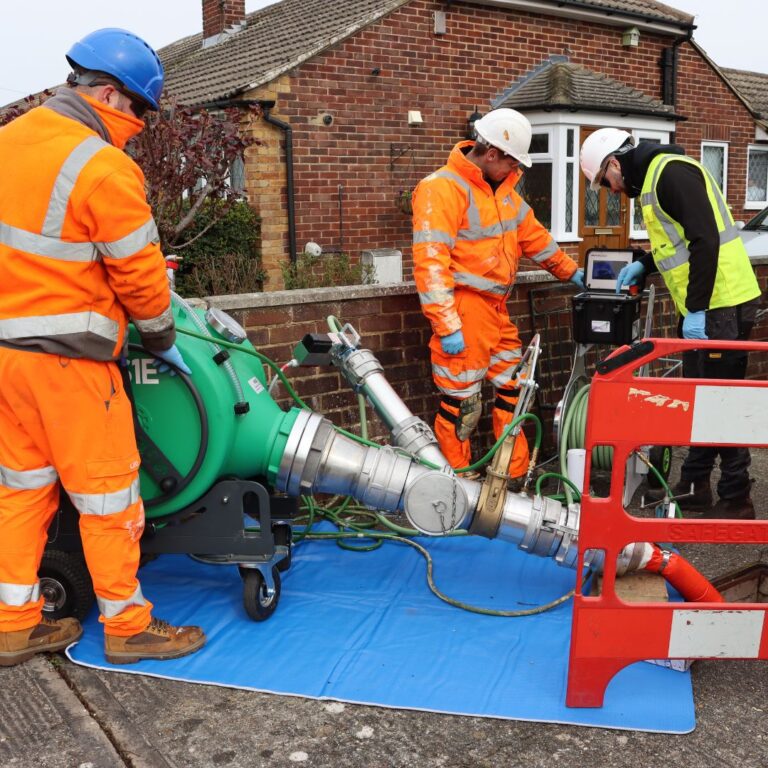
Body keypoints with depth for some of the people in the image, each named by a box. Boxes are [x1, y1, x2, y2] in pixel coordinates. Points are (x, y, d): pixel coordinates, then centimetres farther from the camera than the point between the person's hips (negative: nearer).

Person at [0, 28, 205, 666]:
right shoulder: (105, 170, -17)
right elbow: (140, 276, -12)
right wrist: (163, 341, 3)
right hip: (65, 355, -8)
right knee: (107, 491, 4)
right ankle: (127, 626, 17)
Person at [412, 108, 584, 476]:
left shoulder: (502, 188, 14)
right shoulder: (442, 189, -16)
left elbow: (532, 234, 25)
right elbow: (430, 262, -22)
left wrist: (571, 271, 31)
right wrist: (446, 326, -24)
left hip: (497, 309, 9)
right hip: (465, 311, -9)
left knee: (513, 390, 15)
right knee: (461, 403, -2)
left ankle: (517, 477, 28)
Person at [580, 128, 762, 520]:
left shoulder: (672, 171, -14)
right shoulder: (651, 179, 17)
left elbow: (706, 240, -22)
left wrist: (696, 308, -23)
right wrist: (644, 265, 16)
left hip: (721, 306, -10)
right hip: (699, 307, 10)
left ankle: (736, 501, 7)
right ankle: (695, 487, 27)